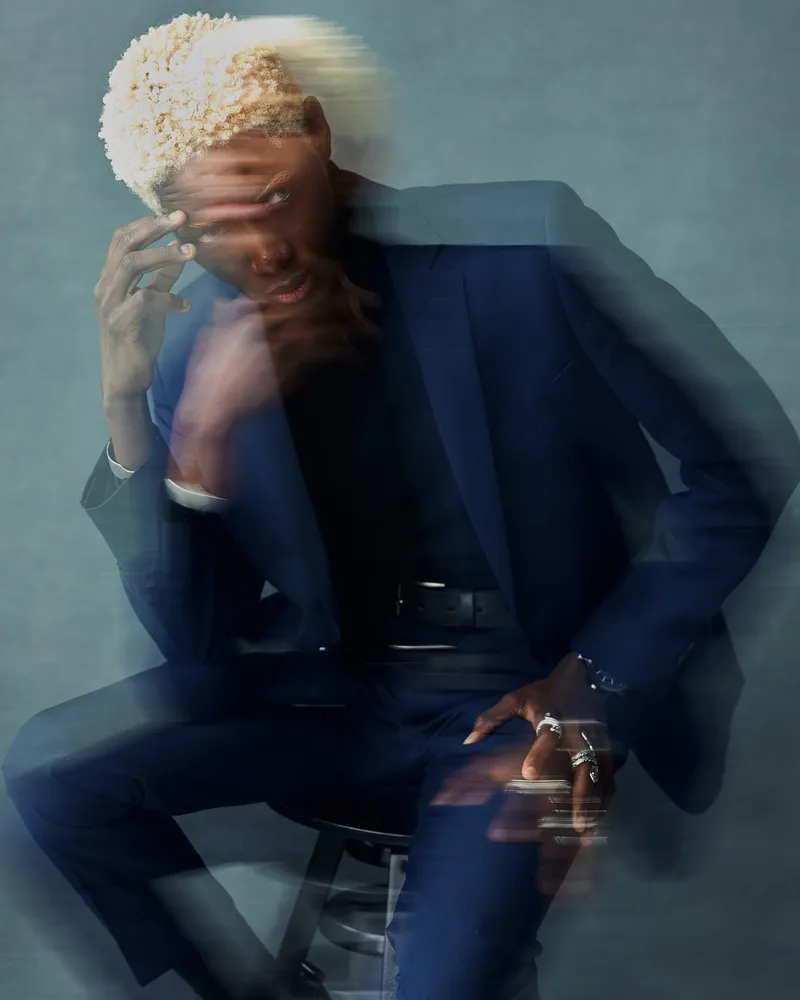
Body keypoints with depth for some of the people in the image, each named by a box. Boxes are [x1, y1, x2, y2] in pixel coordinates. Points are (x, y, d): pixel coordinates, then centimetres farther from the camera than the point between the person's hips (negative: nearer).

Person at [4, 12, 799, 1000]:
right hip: (328, 696, 4)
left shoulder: (520, 253, -17)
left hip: (514, 704, -3)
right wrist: (131, 424, -22)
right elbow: (194, 648, -7)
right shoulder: (193, 346, -6)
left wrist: (597, 682, -14)